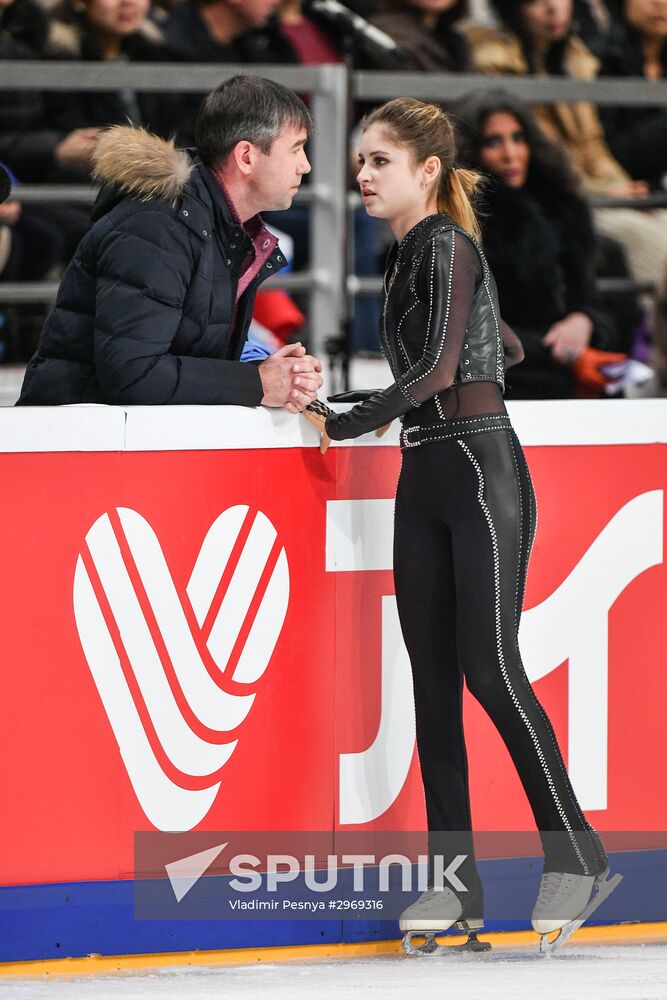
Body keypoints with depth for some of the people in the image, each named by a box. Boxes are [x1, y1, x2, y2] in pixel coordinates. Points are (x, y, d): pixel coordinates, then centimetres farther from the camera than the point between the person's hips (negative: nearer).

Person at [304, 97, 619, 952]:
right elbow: (507, 346, 27)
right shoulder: (406, 257, 15)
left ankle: (574, 851, 1)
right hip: (422, 479, 9)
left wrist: (341, 425, -12)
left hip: (480, 471, -9)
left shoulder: (446, 246, -9)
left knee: (490, 667, -10)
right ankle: (455, 884, 2)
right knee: (432, 676, 3)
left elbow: (437, 369, -20)